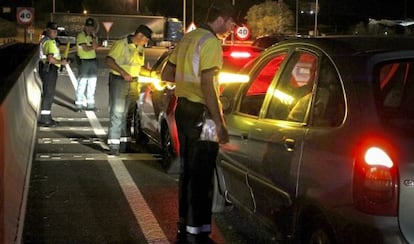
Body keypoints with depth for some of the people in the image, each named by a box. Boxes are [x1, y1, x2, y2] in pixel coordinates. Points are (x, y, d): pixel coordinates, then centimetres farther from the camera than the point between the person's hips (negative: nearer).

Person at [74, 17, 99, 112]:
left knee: (92, 84, 9)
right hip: (84, 61, -7)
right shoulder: (81, 35, -7)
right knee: (82, 83, -8)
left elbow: (95, 46, -2)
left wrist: (94, 36, -10)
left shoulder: (93, 36, 14)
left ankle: (90, 104, 15)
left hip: (93, 61, 7)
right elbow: (85, 48, -15)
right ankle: (79, 104, -4)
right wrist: (93, 47, -2)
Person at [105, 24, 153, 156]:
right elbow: (109, 61, -15)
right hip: (119, 81, -7)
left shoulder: (140, 49, 15)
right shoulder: (121, 44, -8)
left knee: (126, 114, 10)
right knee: (117, 113, -7)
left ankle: (124, 141, 18)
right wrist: (122, 72, -25)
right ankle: (114, 146, -6)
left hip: (133, 83, 7)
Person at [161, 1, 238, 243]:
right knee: (201, 176, -4)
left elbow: (167, 74, 19)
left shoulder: (188, 38, 13)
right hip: (200, 113, -9)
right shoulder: (211, 42, -14)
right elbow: (207, 85, -22)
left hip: (183, 109, 9)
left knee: (187, 171, 16)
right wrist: (220, 123, -20)